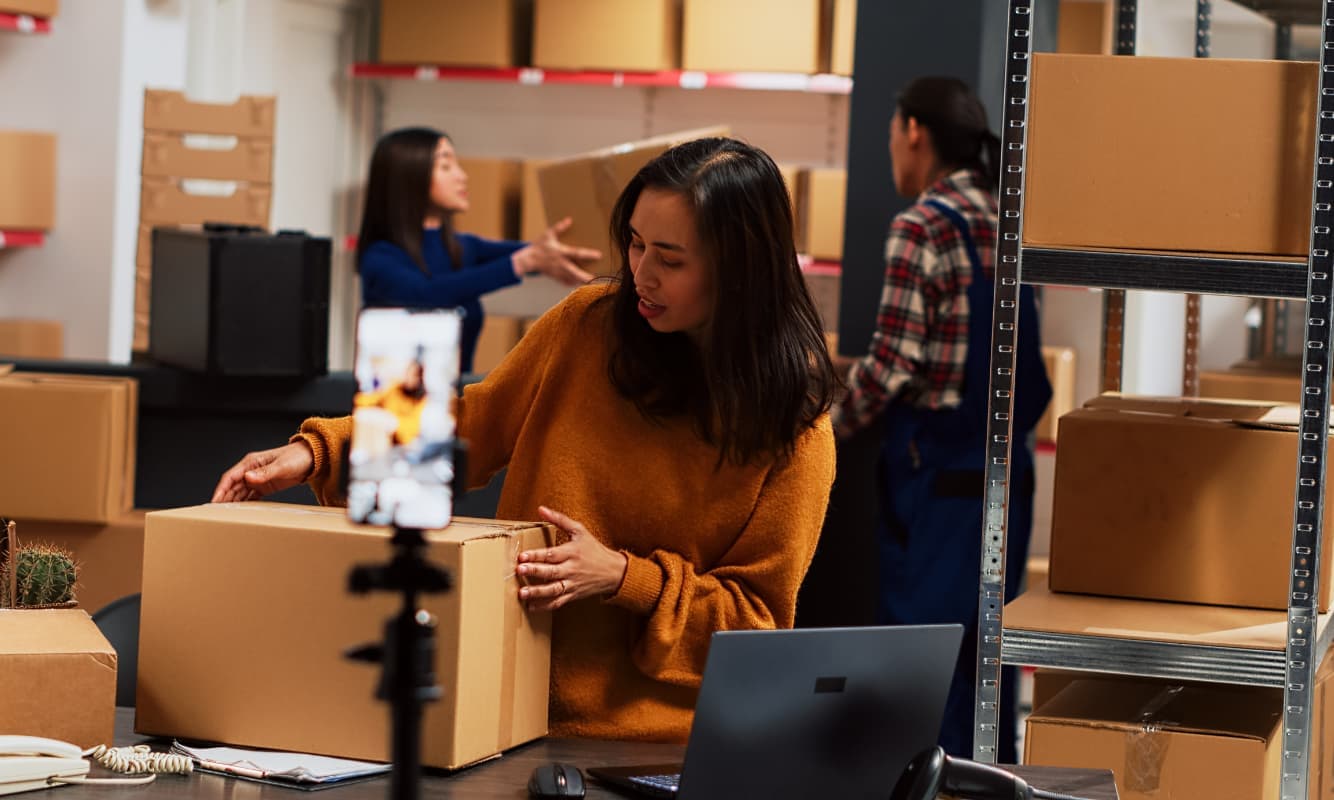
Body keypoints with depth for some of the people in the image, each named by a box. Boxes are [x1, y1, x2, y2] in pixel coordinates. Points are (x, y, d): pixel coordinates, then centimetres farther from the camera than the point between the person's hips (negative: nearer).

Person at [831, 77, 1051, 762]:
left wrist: (824, 429, -1)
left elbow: (894, 366, -16)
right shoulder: (1002, 219, 11)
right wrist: (854, 368, 21)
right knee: (984, 649, 13)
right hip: (1006, 469, 8)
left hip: (938, 474, -8)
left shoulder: (922, 226, -13)